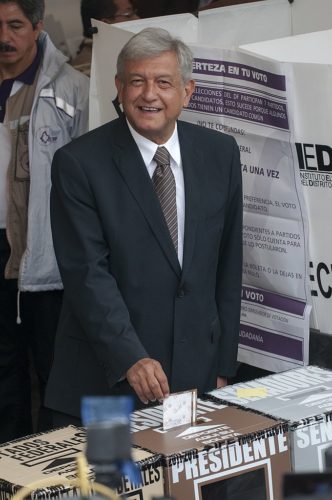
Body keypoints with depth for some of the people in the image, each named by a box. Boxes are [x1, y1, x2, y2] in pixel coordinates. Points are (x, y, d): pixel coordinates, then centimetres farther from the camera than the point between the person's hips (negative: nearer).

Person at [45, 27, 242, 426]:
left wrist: (223, 366, 8)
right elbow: (88, 274, -13)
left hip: (195, 378, 3)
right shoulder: (78, 163, -7)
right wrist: (130, 359, -23)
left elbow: (228, 265, 9)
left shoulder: (220, 154, 5)